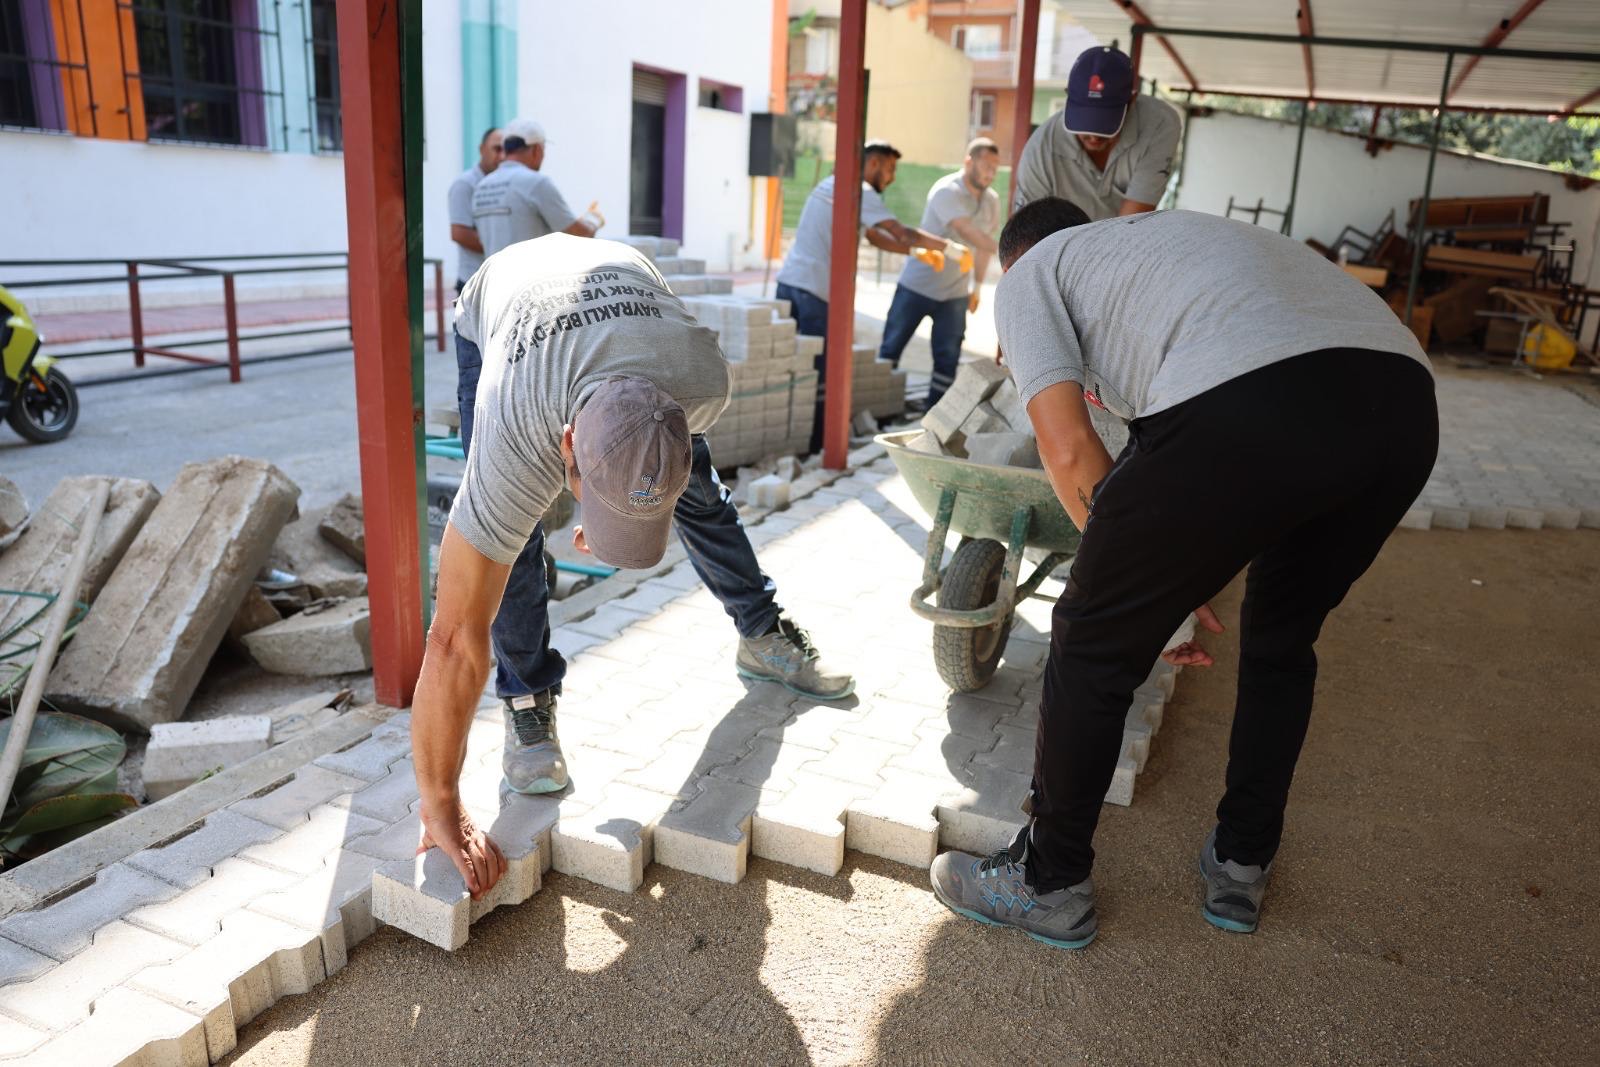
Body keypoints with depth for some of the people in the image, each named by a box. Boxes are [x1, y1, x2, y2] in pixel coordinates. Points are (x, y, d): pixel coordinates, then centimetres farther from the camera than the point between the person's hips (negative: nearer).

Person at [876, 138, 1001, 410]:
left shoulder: (991, 201, 3)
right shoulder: (946, 191, -18)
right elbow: (968, 232, -31)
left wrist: (977, 287, 15)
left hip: (955, 294, 5)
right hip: (917, 286, -5)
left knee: (947, 358, 0)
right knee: (891, 348, 4)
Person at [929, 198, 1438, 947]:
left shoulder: (1027, 274, 21)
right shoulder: (1164, 235, 42)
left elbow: (1068, 450, 7)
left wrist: (1156, 583, 17)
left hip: (1248, 407, -7)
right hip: (1406, 399, 8)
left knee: (1094, 639, 12)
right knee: (1281, 642, 29)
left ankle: (1049, 884, 29)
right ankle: (1240, 869, 43)